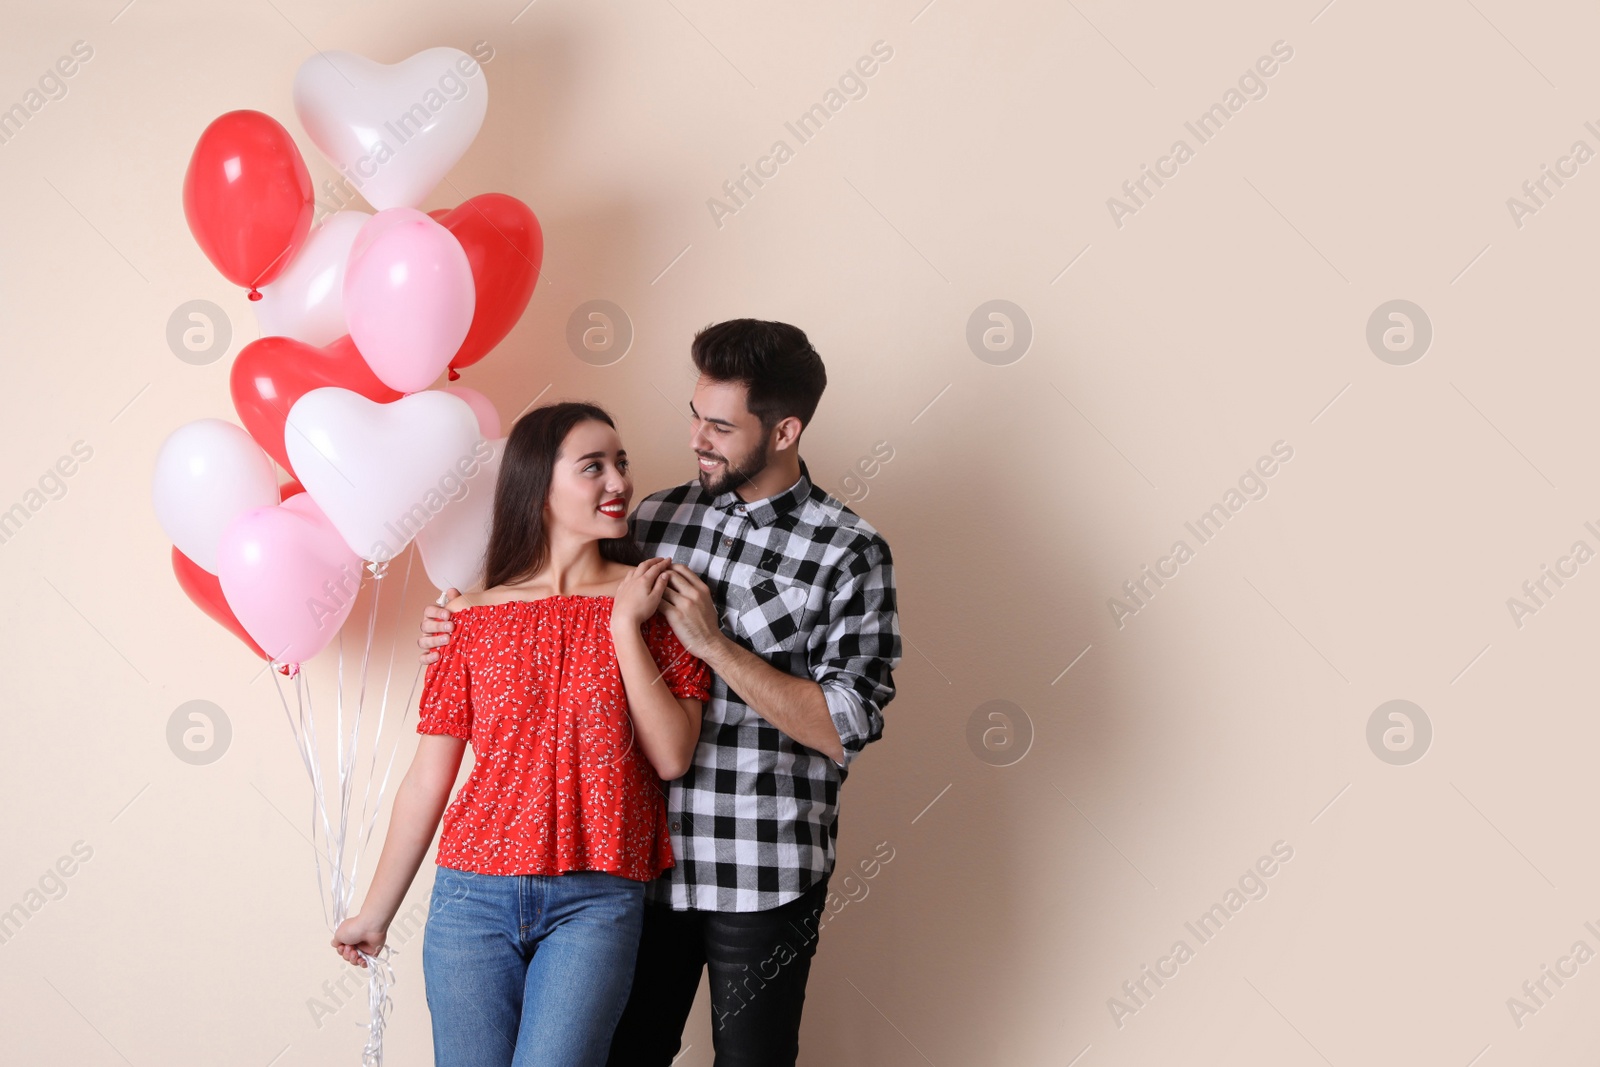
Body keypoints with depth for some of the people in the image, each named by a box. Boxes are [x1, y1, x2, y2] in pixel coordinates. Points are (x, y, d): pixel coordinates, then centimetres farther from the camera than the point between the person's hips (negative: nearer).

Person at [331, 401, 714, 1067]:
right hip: (475, 893, 1)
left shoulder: (650, 599, 5)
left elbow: (672, 757, -4)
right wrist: (376, 911, 12)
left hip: (595, 902, -1)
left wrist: (626, 626, -8)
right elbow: (428, 777, 9)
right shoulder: (473, 618, 5)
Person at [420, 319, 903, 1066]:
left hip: (763, 880, -4)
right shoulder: (654, 519, 5)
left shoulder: (849, 552, -9)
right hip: (645, 861, 4)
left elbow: (842, 731, -15)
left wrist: (714, 643, -19)